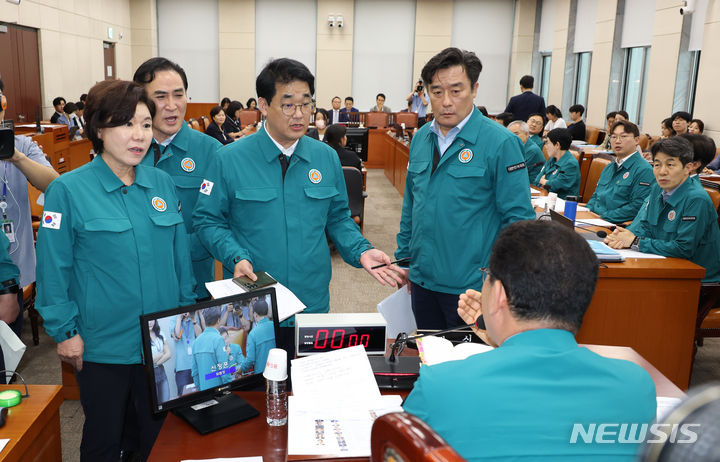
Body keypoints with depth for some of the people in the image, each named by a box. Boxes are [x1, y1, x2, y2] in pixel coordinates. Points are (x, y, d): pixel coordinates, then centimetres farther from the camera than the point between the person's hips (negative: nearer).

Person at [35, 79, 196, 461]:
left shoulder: (162, 184, 3)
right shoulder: (68, 190, -10)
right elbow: (53, 269, -7)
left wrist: (187, 314, 10)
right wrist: (65, 330, -8)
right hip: (102, 345, -3)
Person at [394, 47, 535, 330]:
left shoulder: (501, 143, -13)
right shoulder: (421, 139, 6)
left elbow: (517, 218, -12)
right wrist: (404, 257, 14)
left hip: (469, 285, -5)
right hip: (422, 279, 6)